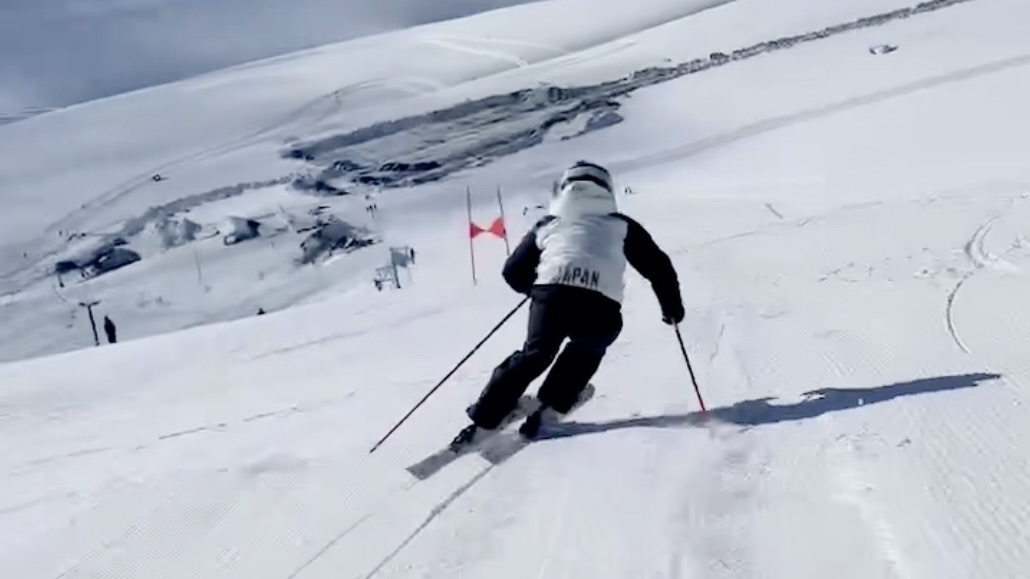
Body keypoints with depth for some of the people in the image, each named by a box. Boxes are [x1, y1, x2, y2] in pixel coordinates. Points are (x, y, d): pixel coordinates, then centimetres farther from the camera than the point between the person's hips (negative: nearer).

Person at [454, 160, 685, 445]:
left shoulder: (549, 223, 28)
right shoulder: (620, 225, 26)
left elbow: (513, 273, 30)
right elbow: (658, 266, 21)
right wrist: (672, 306, 34)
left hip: (551, 298, 1)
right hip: (601, 309, 0)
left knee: (533, 356, 23)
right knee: (585, 353, 32)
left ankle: (481, 422, 22)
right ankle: (548, 409, 25)